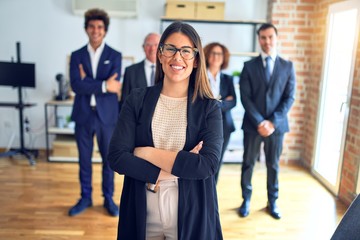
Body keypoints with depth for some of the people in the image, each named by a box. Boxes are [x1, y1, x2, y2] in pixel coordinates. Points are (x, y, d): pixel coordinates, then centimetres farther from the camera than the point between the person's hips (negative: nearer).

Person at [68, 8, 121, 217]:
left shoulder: (115, 56, 1)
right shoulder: (77, 55, 5)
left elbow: (114, 85, -13)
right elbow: (76, 85, -10)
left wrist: (87, 82, -10)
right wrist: (103, 85, -17)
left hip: (107, 115, -1)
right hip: (83, 115, 2)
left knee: (109, 160, 9)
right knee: (84, 160, 12)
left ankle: (109, 199, 26)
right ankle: (85, 198, 29)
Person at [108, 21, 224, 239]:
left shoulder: (210, 107, -7)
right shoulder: (137, 100, -4)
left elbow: (208, 165, -19)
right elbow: (117, 157, -12)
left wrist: (148, 153, -16)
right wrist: (179, 167, -18)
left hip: (191, 215, 0)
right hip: (142, 213, 1)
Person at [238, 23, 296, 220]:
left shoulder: (288, 66, 5)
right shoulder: (249, 66, 2)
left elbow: (290, 97, -1)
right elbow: (245, 97, -5)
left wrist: (273, 121, -13)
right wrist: (259, 122, -14)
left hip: (276, 125, 1)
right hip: (253, 124, 0)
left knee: (273, 165, 12)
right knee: (248, 164, 8)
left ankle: (273, 202, 28)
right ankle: (246, 201, 24)